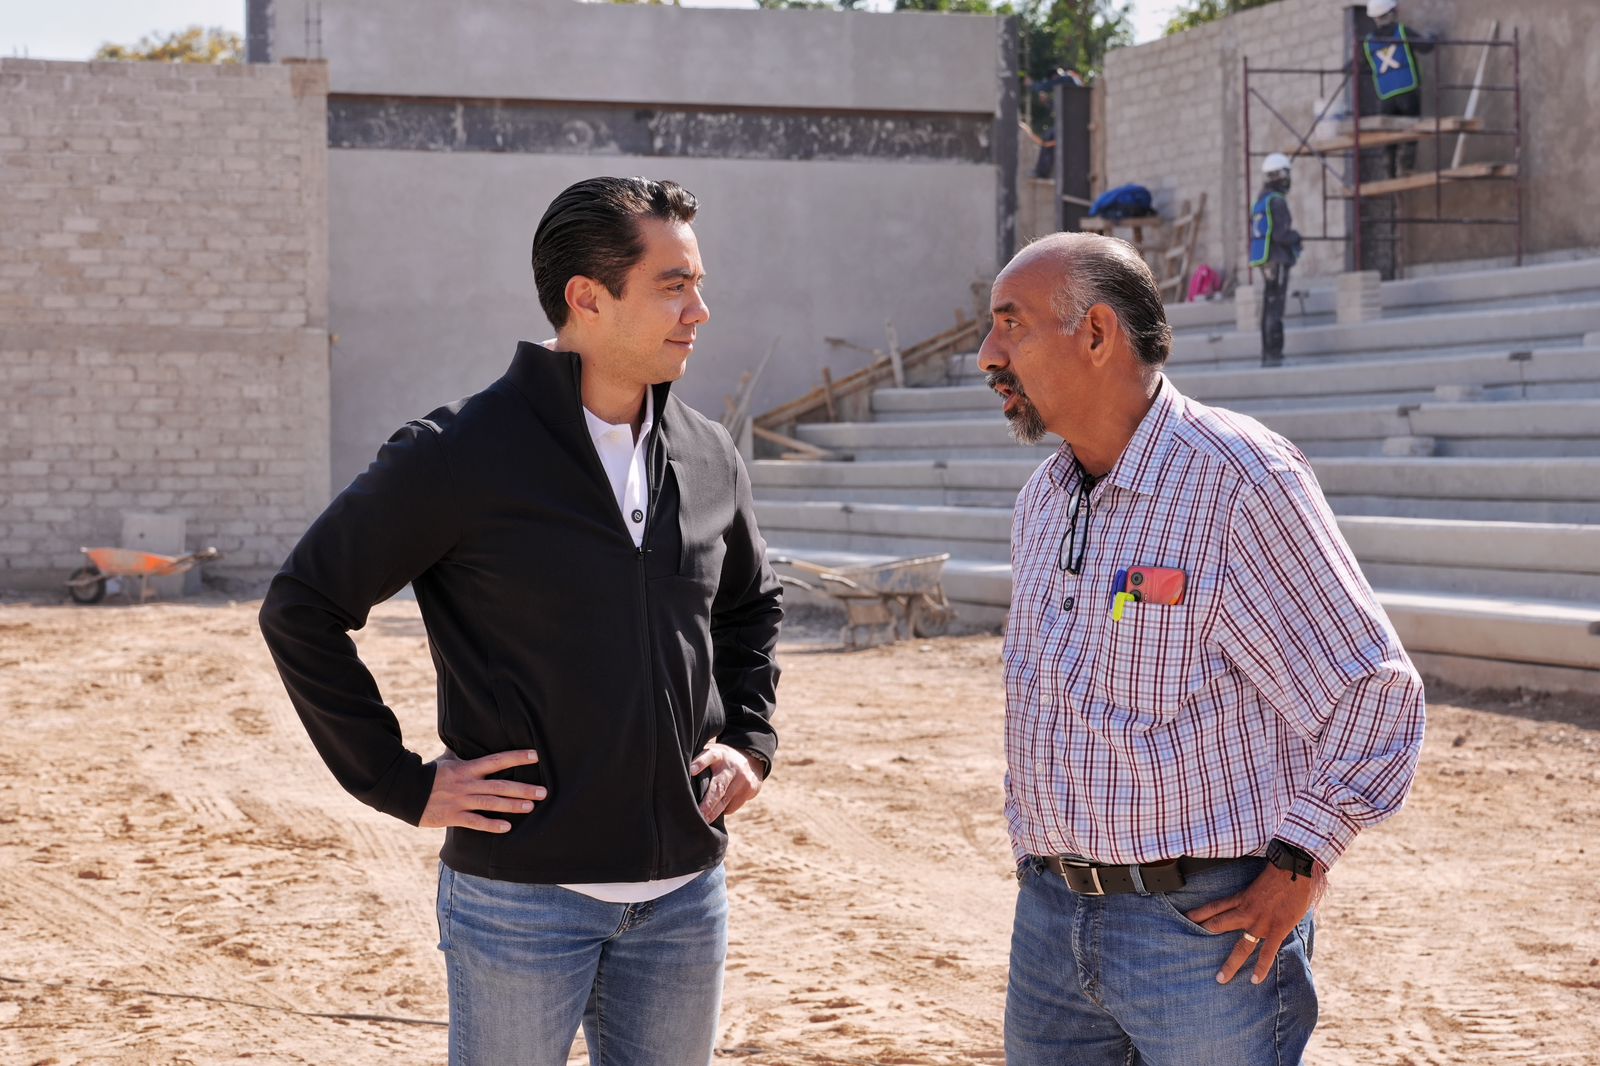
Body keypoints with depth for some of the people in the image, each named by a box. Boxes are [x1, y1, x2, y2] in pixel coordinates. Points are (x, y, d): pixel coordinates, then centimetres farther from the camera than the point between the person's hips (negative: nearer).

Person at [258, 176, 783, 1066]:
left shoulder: (708, 459, 5)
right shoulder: (462, 456, -12)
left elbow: (752, 604, 24)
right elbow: (300, 610, -7)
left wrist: (749, 740, 10)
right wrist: (402, 783, -9)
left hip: (685, 892, 5)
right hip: (522, 891, -5)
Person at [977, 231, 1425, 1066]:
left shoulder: (1238, 477, -12)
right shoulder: (1042, 500, 11)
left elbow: (1375, 692, -11)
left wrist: (1294, 867, -15)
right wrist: (1035, 860, 15)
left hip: (1207, 925, -7)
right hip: (1050, 915, 7)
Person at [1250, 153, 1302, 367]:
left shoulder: (1261, 200, 15)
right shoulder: (1277, 201, -15)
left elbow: (1256, 234, 19)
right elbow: (1281, 234, -23)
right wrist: (1296, 237, -2)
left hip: (1267, 262, 9)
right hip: (1277, 261, -9)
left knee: (1269, 308, 10)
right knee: (1275, 308, -11)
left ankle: (1267, 354, 10)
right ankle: (1273, 354, -14)